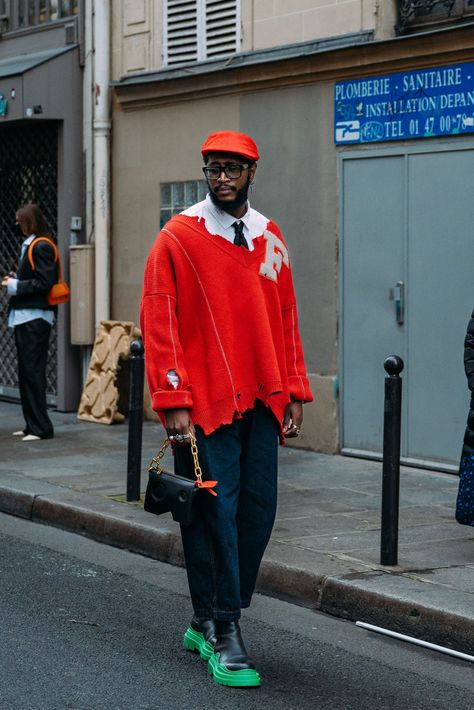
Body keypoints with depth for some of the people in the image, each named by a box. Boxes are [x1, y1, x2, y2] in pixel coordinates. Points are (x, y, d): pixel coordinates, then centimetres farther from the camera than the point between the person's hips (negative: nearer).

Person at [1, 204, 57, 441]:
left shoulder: (41, 247, -11)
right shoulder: (28, 245, 17)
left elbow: (43, 283, -17)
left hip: (35, 318, -10)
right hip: (24, 317, 10)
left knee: (32, 372, -9)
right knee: (25, 372, 11)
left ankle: (41, 427, -7)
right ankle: (32, 425, 16)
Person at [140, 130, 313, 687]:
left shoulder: (270, 238, 12)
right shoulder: (178, 237, -4)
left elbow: (286, 319, 16)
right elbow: (158, 322, -8)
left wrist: (294, 392, 11)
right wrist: (173, 402, -14)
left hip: (261, 402, 5)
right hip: (205, 405, -5)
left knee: (258, 510, 4)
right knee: (215, 513, -4)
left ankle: (209, 622, 18)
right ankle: (223, 637, 4)